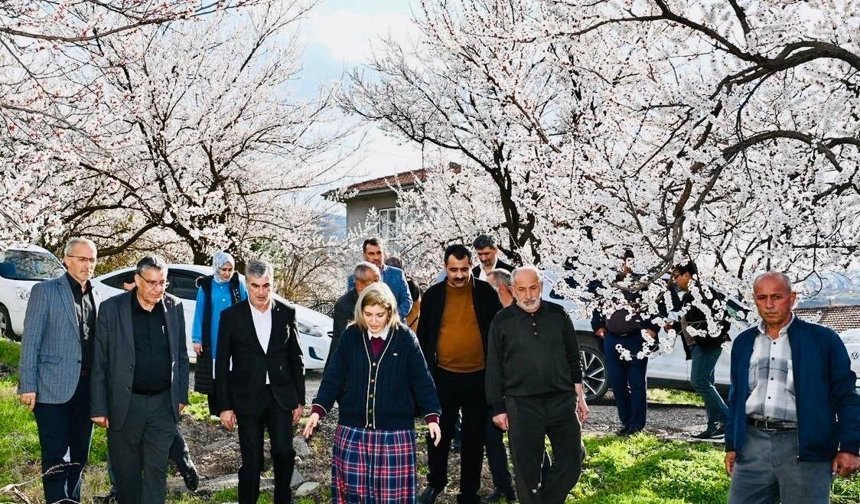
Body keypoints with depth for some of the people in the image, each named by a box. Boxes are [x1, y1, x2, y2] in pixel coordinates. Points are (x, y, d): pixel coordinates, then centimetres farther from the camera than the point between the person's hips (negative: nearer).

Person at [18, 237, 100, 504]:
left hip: (86, 388, 6)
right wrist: (28, 385, -12)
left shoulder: (95, 296, 12)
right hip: (53, 388, -5)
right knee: (55, 457, -3)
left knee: (79, 454, 13)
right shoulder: (45, 291, -4)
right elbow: (30, 341, -7)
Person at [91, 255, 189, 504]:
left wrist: (181, 396, 7)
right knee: (126, 470, 10)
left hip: (164, 403, 2)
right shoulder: (112, 308, -8)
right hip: (125, 404, -1)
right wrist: (99, 407, -6)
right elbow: (99, 362, -5)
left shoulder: (174, 307, 1)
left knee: (156, 469, 4)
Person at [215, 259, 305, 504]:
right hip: (247, 399, -1)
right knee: (252, 461, 4)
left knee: (284, 453, 0)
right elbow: (222, 364, -2)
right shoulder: (231, 316, -4)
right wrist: (224, 406, -4)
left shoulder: (286, 313, 1)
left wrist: (299, 399, 5)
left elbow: (296, 360, 6)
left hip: (281, 397, 1)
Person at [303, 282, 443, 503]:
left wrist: (432, 416, -7)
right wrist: (318, 410, -6)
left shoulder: (405, 337, -4)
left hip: (395, 432, -2)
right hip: (353, 431, 2)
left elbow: (422, 380, -1)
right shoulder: (351, 336, 0)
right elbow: (333, 377, 3)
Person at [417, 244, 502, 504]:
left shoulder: (486, 292, -2)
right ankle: (435, 483, 31)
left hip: (478, 376, 0)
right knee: (439, 434, 9)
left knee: (474, 437, 9)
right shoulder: (433, 294, 0)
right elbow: (423, 336, 6)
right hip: (443, 376, 0)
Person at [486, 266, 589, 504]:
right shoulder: (502, 321, 0)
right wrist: (498, 409, 1)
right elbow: (494, 368, 3)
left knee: (572, 462, 3)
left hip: (562, 400, 2)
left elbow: (573, 358, 12)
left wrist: (580, 396, 10)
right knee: (527, 469, 2)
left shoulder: (558, 315, 6)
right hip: (522, 404, -2)